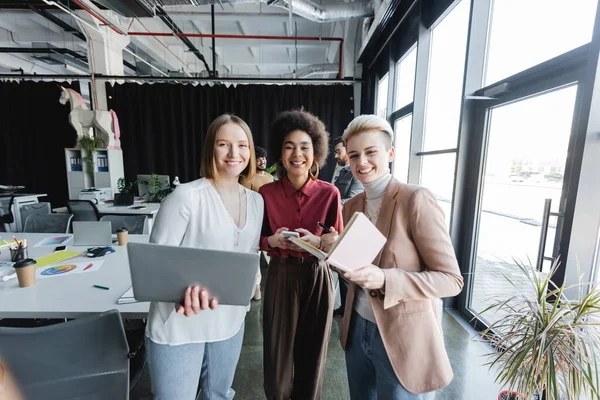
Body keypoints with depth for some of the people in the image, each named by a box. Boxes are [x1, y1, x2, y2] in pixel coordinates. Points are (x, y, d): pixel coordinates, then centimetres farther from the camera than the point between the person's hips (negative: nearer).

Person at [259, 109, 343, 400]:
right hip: (280, 278, 1)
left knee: (312, 352, 17)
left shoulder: (329, 193, -8)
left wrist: (316, 241, -21)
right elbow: (256, 241, 3)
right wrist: (273, 241, -18)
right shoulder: (266, 193, -6)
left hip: (317, 278, 0)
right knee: (278, 351, 13)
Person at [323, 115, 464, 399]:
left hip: (402, 338, -5)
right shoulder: (352, 205, 2)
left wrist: (384, 280, -30)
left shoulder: (416, 200, -18)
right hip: (358, 328, 6)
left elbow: (451, 279, -17)